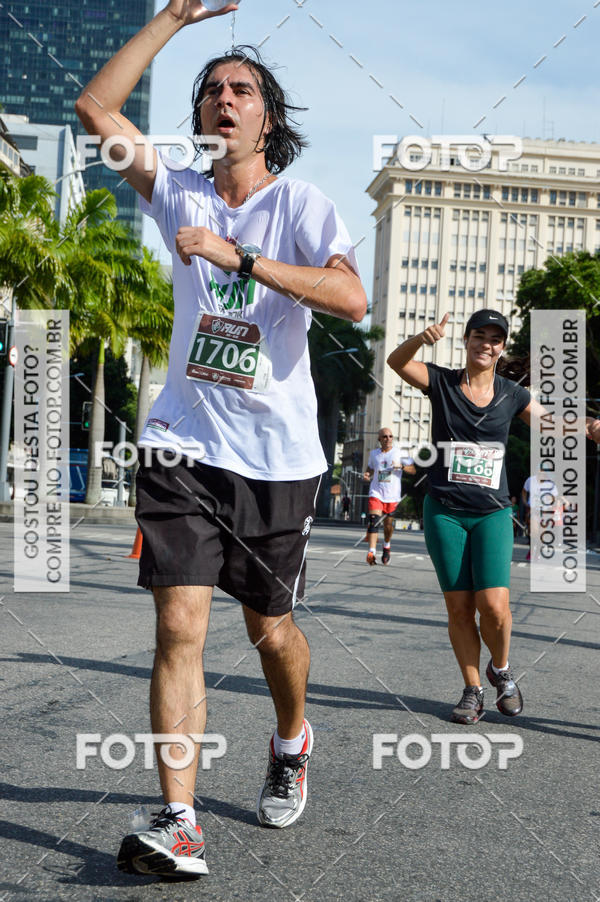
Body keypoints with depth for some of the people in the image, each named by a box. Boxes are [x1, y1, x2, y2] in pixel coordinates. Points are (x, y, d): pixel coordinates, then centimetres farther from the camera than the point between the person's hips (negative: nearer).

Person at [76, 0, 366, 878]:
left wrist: (240, 257, -26)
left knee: (270, 629, 11)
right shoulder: (180, 193, 8)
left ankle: (292, 743, 41)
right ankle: (178, 824, -10)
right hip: (186, 443, 2)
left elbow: (352, 298, -19)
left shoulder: (300, 204, -2)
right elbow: (95, 105, 2)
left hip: (278, 453, -2)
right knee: (179, 626, -11)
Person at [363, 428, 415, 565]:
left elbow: (413, 470, -1)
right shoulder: (373, 453, 10)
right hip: (376, 492, 1)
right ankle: (372, 552, -25)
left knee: (388, 524, 7)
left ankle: (387, 546, 38)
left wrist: (401, 466, -19)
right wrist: (367, 474, 4)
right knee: (373, 519, -19)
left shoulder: (400, 452, 1)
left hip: (393, 495, -1)